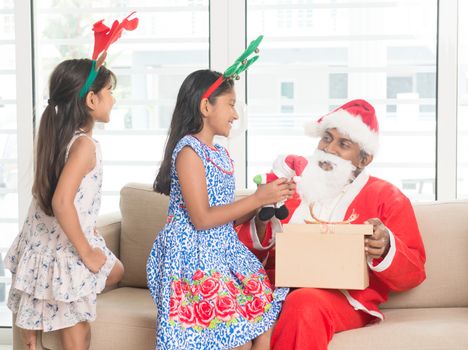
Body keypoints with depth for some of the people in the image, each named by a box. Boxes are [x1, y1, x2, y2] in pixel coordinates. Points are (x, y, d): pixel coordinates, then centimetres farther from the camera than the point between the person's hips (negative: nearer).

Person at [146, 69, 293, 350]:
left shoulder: (221, 154, 15)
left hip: (224, 250, 9)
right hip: (194, 256, -8)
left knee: (265, 323, -6)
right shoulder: (189, 150, -11)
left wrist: (267, 199, 4)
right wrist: (257, 198, -14)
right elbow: (202, 219, -18)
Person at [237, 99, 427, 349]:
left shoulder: (386, 197, 13)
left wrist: (385, 249, -14)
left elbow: (413, 273, 7)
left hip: (343, 297, -2)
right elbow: (241, 247, 16)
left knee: (304, 304, -37)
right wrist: (260, 226, -6)